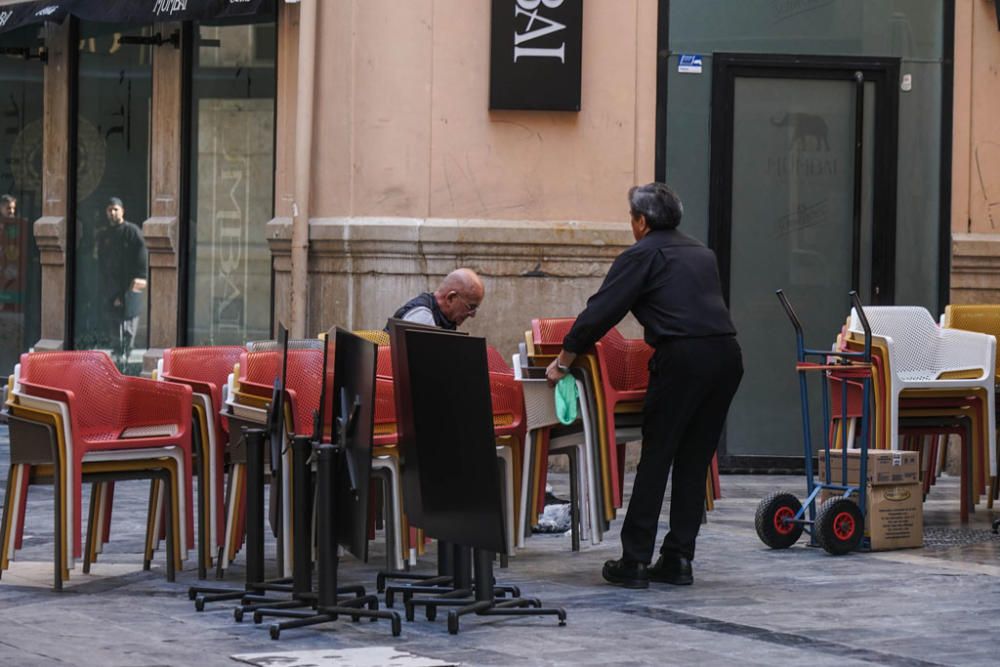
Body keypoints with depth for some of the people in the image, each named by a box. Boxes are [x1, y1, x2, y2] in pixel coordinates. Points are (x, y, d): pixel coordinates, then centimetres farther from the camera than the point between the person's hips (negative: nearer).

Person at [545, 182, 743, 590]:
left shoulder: (642, 255, 4)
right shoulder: (702, 254, 25)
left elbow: (600, 311, 1)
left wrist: (563, 361, 9)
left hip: (682, 357, -6)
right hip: (726, 355, 6)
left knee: (655, 459, -2)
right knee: (694, 461, 11)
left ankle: (634, 560, -2)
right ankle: (678, 559, 11)